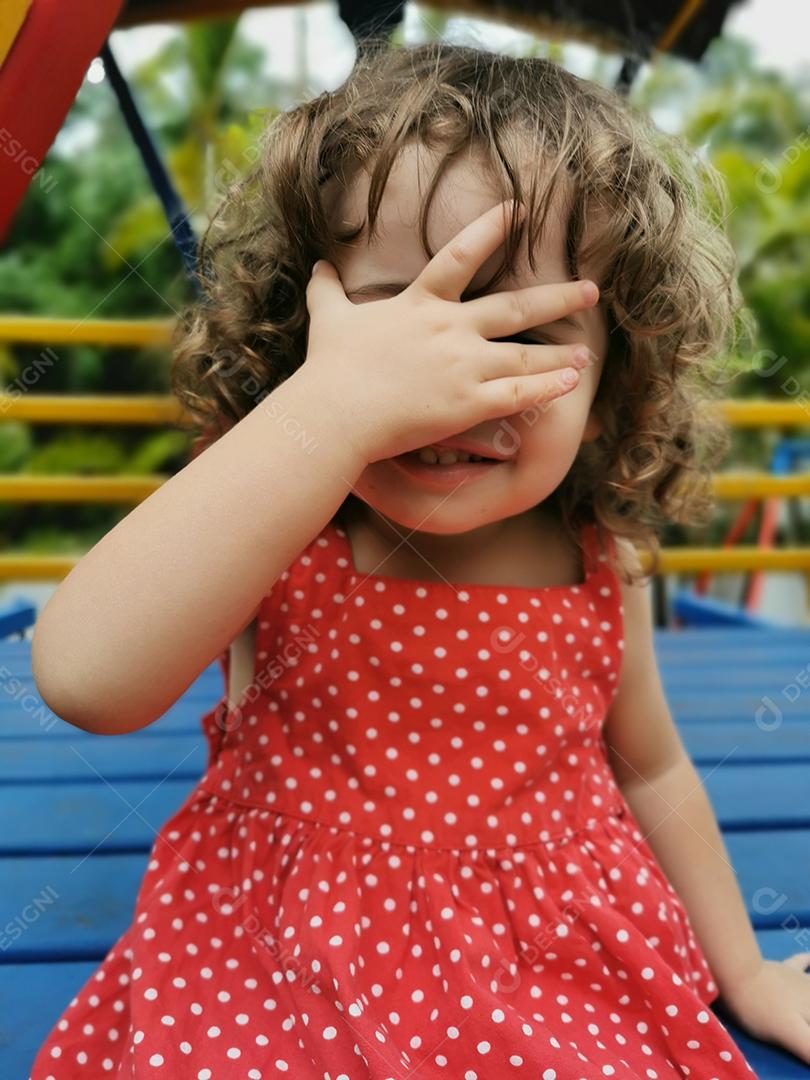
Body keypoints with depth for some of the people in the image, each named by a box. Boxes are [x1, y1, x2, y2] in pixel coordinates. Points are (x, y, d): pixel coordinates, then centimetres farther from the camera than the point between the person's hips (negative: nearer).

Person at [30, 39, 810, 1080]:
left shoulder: (601, 574, -10)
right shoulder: (265, 528, -18)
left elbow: (649, 771, 8)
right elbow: (85, 678, -38)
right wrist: (333, 408, -41)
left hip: (562, 996, 2)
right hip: (277, 992, 0)